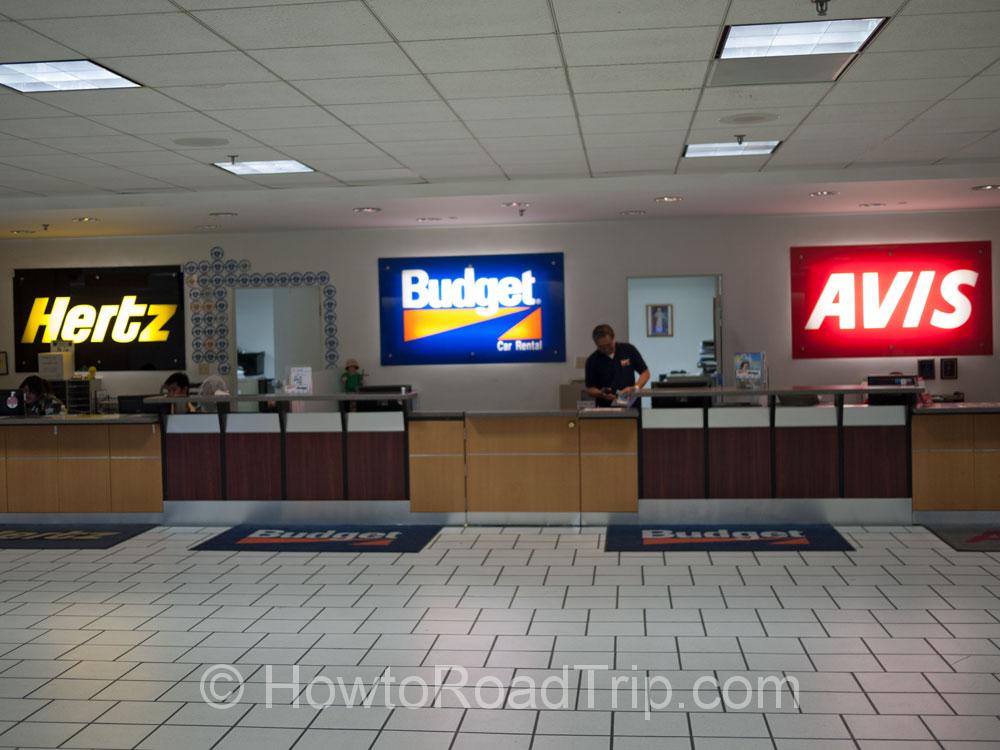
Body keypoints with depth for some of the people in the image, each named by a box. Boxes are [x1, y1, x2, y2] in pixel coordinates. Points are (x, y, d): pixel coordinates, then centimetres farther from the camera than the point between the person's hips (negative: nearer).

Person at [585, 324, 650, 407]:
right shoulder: (592, 361, -3)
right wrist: (601, 394, -20)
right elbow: (590, 388, 1)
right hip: (605, 408, 0)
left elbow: (645, 372, 4)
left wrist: (636, 387, -14)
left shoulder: (629, 350, -3)